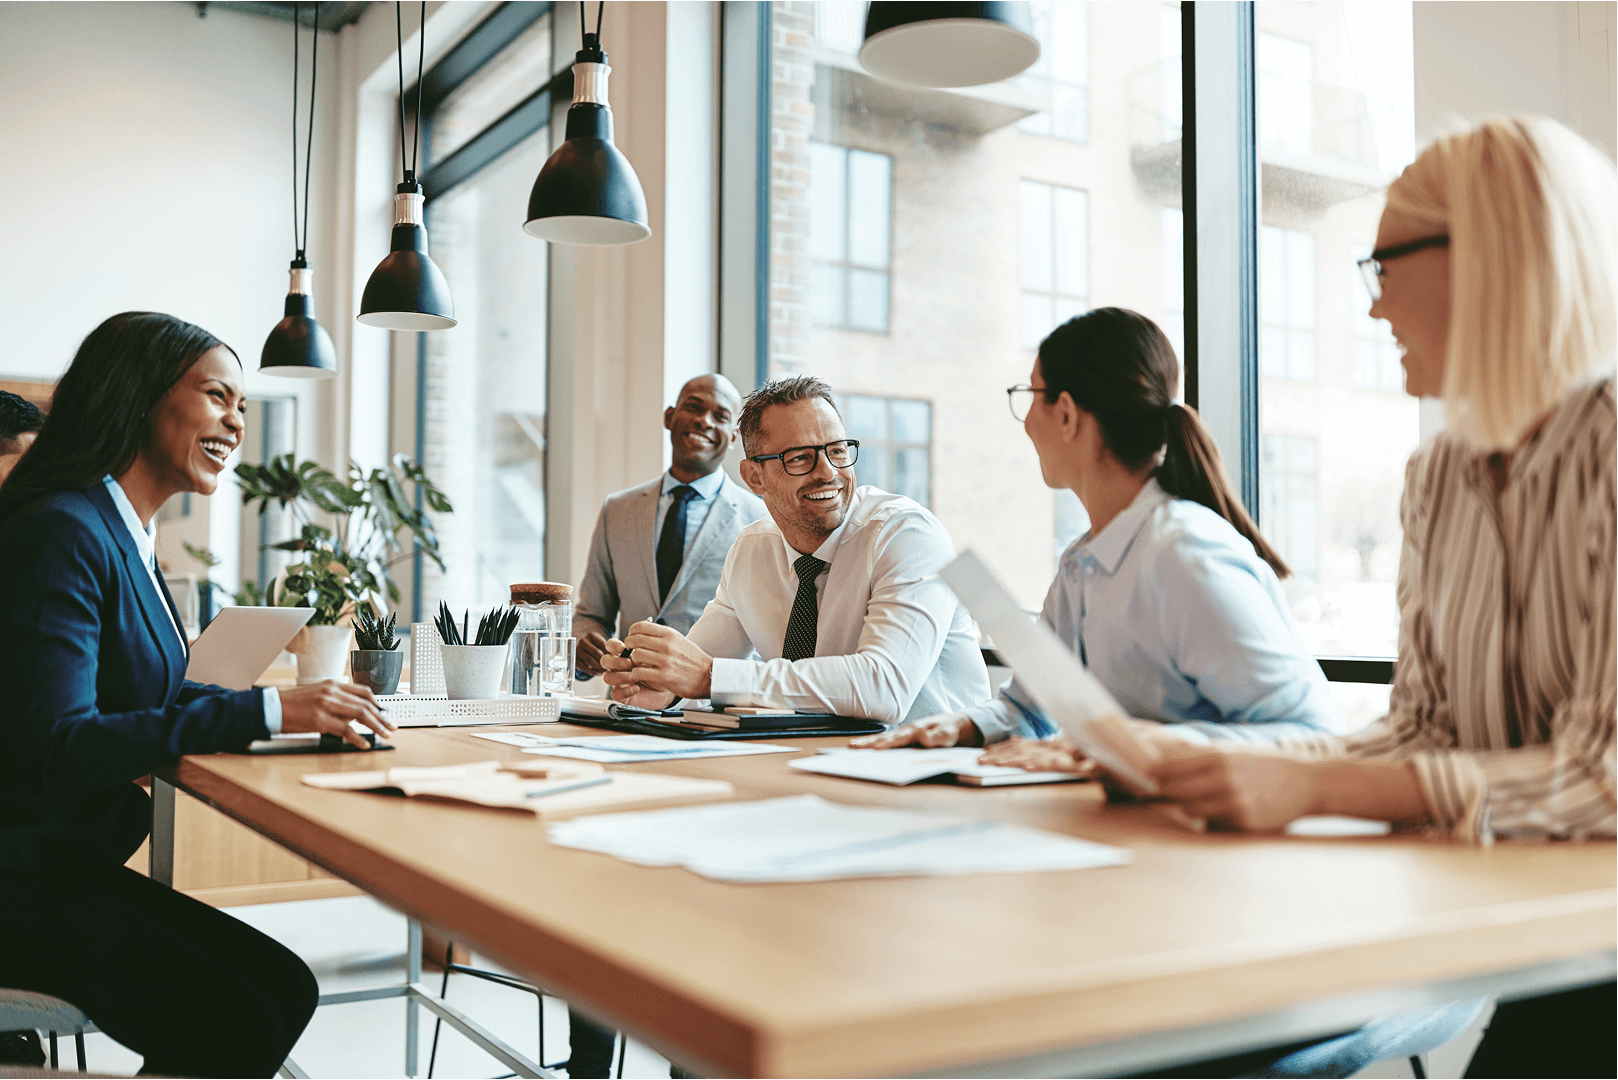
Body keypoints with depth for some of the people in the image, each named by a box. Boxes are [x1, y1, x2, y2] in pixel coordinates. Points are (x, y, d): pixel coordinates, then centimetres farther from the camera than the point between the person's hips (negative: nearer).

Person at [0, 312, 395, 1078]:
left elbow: (151, 692, 16)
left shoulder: (123, 535, 12)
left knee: (283, 988, 0)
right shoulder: (62, 533, -18)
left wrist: (301, 702, -1)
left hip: (71, 858, 9)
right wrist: (267, 712, -29)